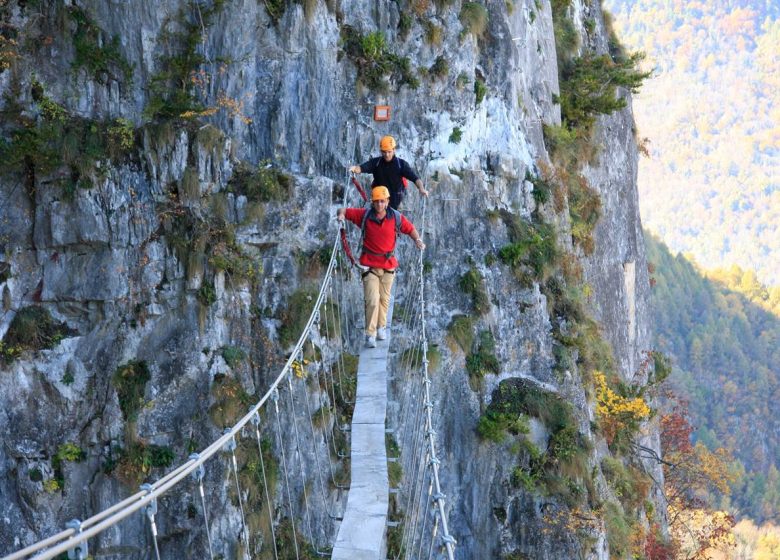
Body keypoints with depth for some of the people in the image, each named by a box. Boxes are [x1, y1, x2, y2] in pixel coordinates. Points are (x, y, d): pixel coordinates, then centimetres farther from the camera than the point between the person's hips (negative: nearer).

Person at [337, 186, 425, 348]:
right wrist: (341, 214, -22)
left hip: (388, 264, 2)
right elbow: (344, 211, 1)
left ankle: (381, 327, 31)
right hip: (369, 265, -2)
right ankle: (370, 334, -8)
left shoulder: (396, 217, -1)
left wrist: (418, 240, -6)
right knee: (372, 300, -11)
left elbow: (410, 228, 12)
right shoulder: (364, 215, -4)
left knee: (384, 299, 11)